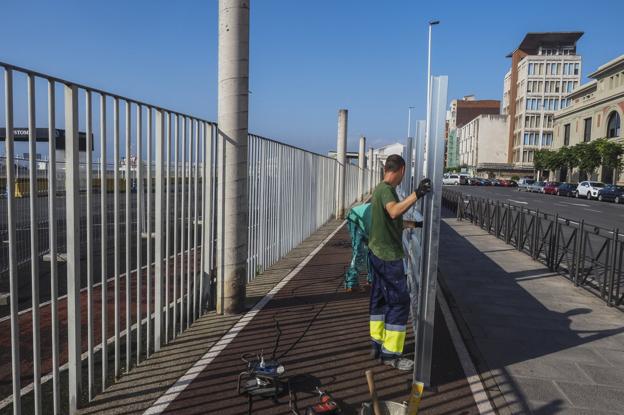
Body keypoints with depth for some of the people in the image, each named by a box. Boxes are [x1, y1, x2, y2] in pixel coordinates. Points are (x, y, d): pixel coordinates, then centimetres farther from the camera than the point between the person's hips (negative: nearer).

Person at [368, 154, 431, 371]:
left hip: (377, 253, 10)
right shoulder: (386, 190, -17)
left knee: (379, 298, 16)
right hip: (388, 255, -10)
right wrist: (416, 194, -45)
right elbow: (394, 211, -38)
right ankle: (390, 353, 3)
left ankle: (377, 344, 27)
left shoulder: (379, 188, 13)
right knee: (399, 302, -3)